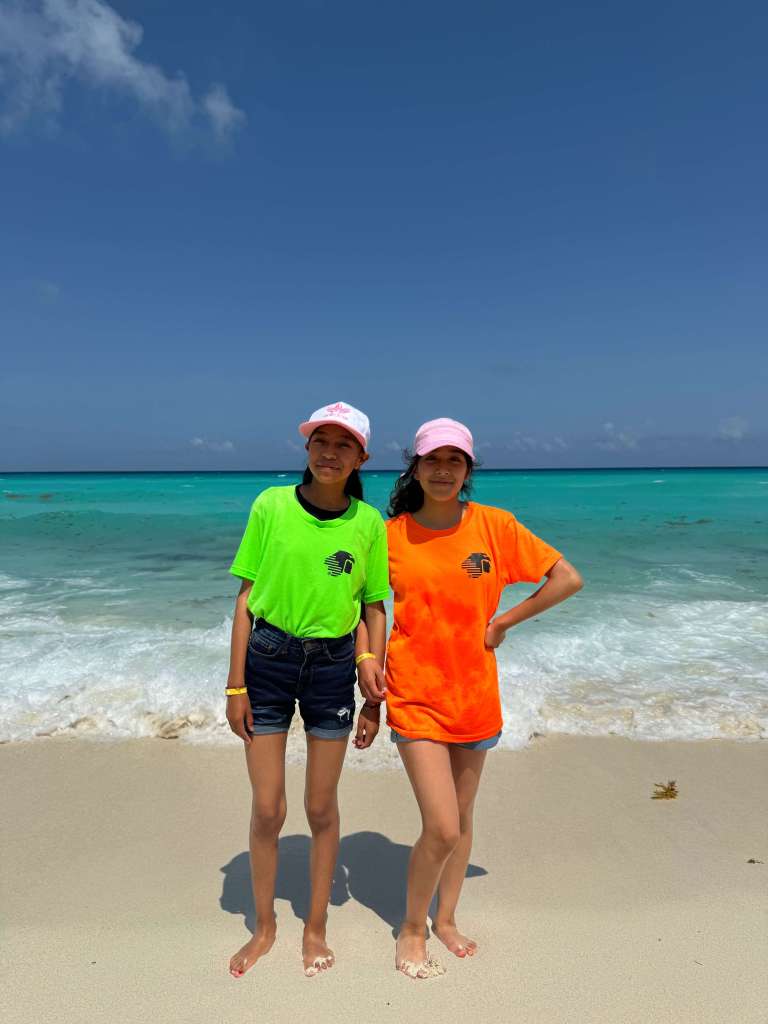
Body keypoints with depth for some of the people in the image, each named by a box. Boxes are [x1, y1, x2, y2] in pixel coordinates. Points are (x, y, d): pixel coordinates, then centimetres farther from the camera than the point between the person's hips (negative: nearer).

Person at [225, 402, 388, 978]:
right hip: (268, 659, 0)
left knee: (322, 808, 13)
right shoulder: (271, 505, -6)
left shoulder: (368, 522, -4)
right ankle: (265, 927, 36)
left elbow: (375, 608, 2)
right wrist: (236, 685, -3)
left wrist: (374, 696, 2)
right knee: (267, 809, 10)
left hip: (332, 666, 0)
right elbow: (247, 596, -3)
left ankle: (316, 929, 37)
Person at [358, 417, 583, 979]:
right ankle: (412, 928, 24)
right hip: (415, 695, -2)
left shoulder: (494, 525, -6)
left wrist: (504, 622, -4)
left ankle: (446, 919, 42)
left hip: (474, 693, 2)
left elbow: (568, 579, -2)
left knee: (462, 820, 17)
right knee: (442, 828, -5)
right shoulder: (390, 534, -6)